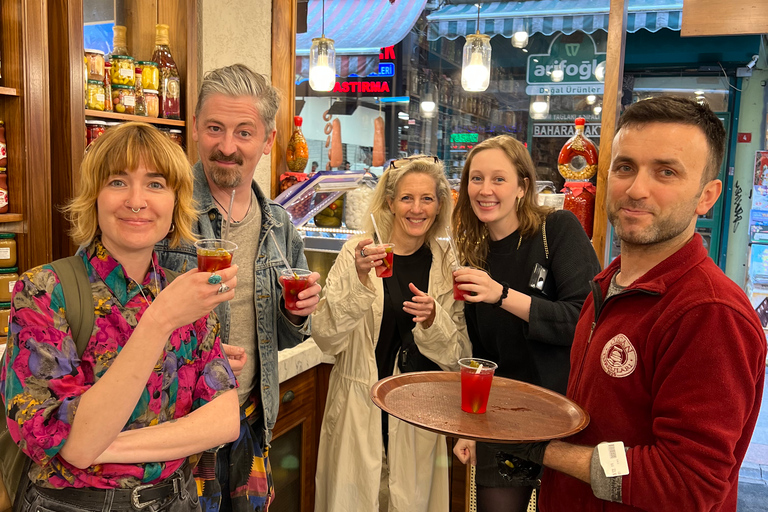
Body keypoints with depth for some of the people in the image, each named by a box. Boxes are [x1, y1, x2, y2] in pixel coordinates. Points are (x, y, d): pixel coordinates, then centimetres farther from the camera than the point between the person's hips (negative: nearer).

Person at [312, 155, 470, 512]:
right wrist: (359, 279, -26)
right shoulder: (357, 253, -7)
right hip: (360, 412, -2)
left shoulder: (447, 263, 0)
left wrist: (433, 320, -19)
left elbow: (457, 356, 1)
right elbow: (325, 338, -13)